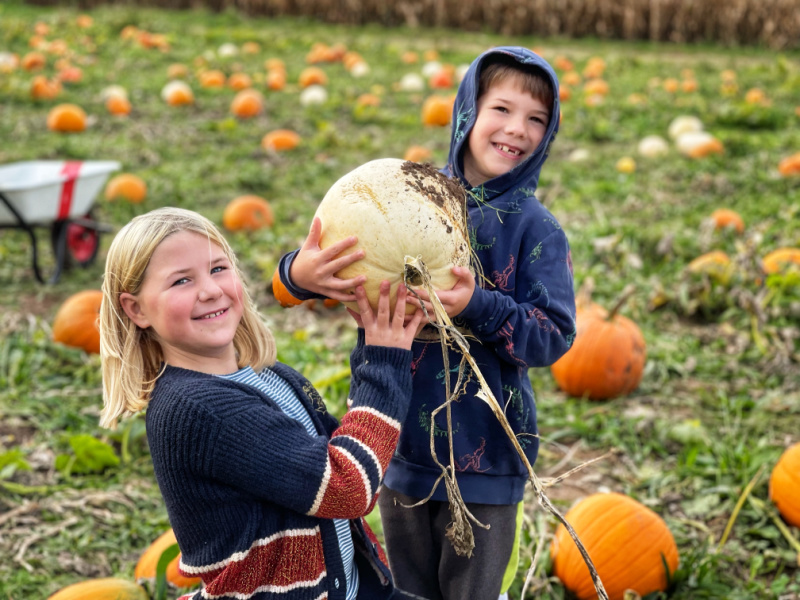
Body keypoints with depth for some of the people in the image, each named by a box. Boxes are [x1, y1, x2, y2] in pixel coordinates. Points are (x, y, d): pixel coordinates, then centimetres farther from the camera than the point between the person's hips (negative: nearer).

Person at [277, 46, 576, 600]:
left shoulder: (537, 231, -9)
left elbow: (555, 338, -15)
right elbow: (332, 259, -3)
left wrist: (477, 307, -30)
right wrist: (300, 272, -26)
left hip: (484, 459, -2)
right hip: (401, 445, 3)